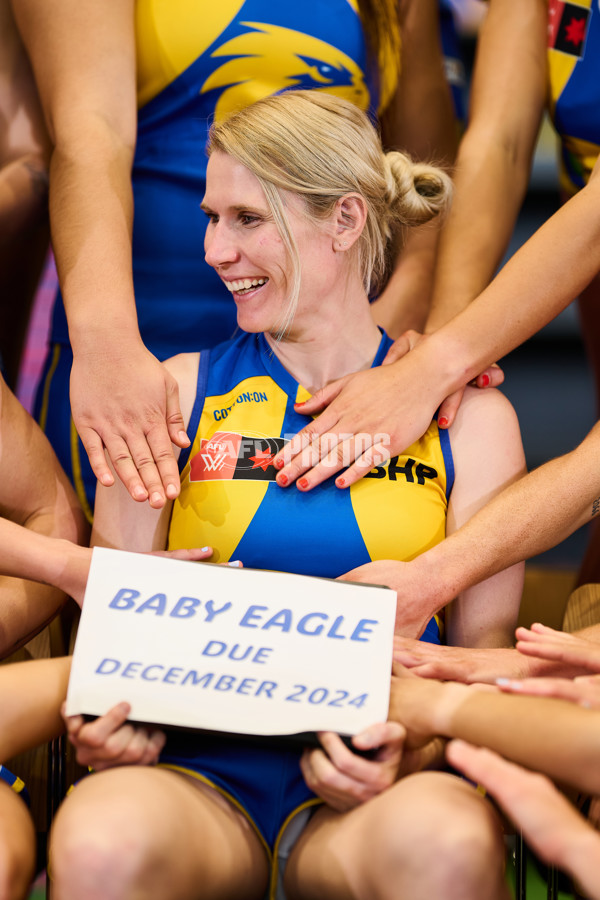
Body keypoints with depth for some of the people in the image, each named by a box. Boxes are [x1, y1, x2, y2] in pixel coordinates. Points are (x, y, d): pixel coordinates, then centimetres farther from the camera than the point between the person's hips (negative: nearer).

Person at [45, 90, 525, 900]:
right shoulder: (183, 392, 12)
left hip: (354, 795, -1)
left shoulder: (466, 415, 10)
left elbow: (485, 638, 7)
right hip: (199, 776, 1)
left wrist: (409, 744, -15)